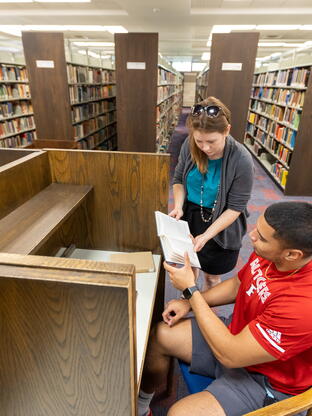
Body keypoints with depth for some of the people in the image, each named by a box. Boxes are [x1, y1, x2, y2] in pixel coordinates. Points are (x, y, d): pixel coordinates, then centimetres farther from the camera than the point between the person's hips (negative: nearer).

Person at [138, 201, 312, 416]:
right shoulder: (267, 254, -15)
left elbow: (230, 355, -30)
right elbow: (236, 285, 7)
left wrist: (190, 289, -25)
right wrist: (189, 303, -4)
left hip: (264, 377, -6)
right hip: (238, 333, 7)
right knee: (160, 335, 4)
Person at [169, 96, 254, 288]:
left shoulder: (242, 161, -25)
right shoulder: (189, 145, -14)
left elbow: (235, 208, -19)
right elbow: (179, 179, 1)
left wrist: (207, 235, -25)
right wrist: (178, 206, -16)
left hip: (220, 224, -3)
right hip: (190, 216, 4)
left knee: (212, 275, 17)